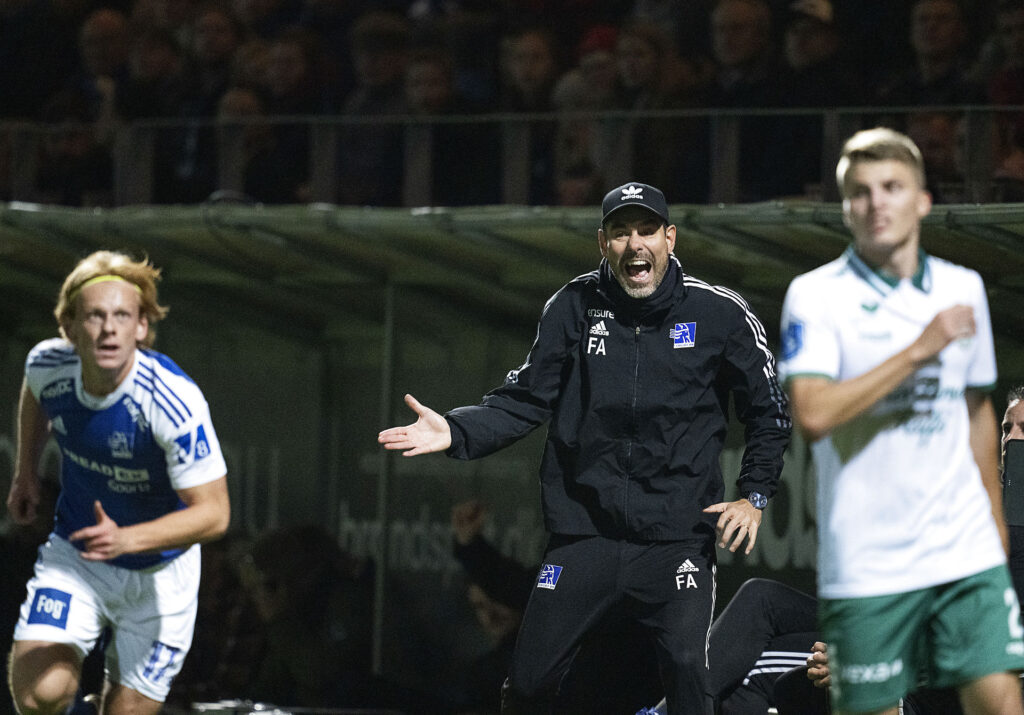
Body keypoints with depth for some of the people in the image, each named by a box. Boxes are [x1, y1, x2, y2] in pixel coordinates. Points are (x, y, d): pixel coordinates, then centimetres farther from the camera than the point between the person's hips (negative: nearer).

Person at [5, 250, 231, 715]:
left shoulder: (175, 402, -29)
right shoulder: (49, 366, -15)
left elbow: (213, 512, -28)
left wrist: (124, 539, -41)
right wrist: (25, 471, 16)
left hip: (159, 573, -2)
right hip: (72, 556, 2)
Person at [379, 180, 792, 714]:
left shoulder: (719, 314, -2)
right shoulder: (574, 307, 2)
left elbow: (769, 410, 10)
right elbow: (525, 399, 5)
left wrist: (754, 496, 2)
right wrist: (455, 433, -10)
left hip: (678, 539, -2)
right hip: (583, 534, 2)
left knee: (688, 672, -20)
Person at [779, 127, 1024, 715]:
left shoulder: (964, 289, 11)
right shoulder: (816, 296, -5)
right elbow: (813, 412, -20)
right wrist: (919, 351, -19)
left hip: (966, 552, 4)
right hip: (866, 567, -4)